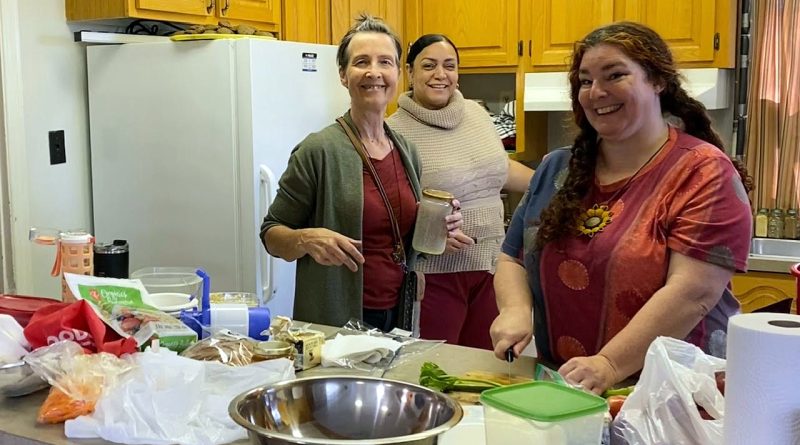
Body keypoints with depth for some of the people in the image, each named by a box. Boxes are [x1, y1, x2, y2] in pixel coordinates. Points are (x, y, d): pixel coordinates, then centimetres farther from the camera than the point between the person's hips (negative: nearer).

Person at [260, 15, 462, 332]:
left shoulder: (407, 151, 3)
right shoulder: (319, 150, -14)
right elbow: (271, 235, -7)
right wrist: (307, 239, -26)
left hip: (398, 317, 5)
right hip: (333, 324, -5)